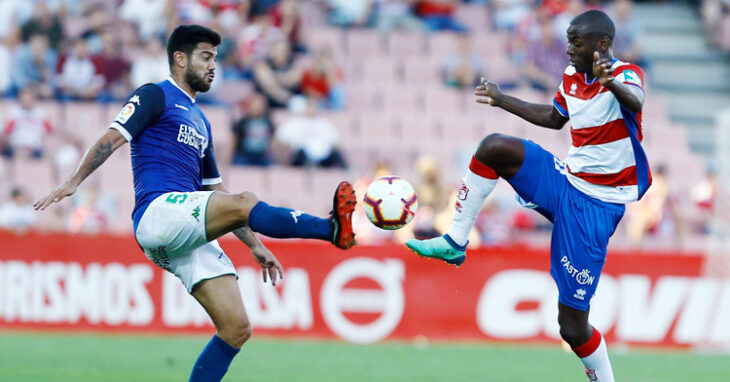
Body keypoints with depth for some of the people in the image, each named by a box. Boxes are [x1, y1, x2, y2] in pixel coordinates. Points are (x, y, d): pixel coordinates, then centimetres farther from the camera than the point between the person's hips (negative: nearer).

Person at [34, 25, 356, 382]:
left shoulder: (199, 121, 30)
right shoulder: (156, 96, 8)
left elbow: (217, 192, 32)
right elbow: (113, 138, -5)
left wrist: (255, 245, 28)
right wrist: (73, 182, -17)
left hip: (191, 238, 8)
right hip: (157, 212, -8)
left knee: (236, 329, -5)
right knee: (244, 202, -30)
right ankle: (331, 229, -47)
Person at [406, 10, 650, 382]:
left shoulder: (624, 75, -17)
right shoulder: (572, 76, 6)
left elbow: (636, 102, -44)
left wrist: (612, 84, -65)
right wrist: (502, 100, 32)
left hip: (596, 205, -7)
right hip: (565, 181, 7)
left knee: (573, 326, -7)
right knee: (494, 147, -18)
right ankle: (454, 243, -9)